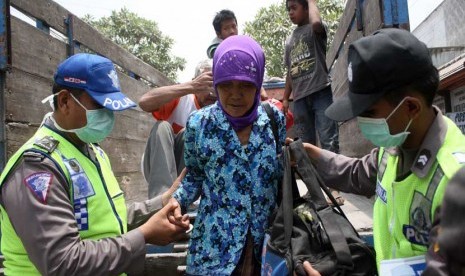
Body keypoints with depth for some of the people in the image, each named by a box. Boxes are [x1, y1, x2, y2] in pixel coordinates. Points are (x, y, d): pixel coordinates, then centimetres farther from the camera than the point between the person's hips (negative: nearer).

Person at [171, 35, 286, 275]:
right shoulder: (198, 123, -9)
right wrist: (177, 200, -13)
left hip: (268, 239, 2)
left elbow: (281, 173, 8)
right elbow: (195, 176, 3)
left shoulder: (274, 118, -4)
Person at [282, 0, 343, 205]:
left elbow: (316, 22, -23)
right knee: (305, 144, 6)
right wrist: (285, 98, 17)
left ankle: (333, 186, -9)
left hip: (320, 92, -6)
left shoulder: (315, 30, 4)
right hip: (300, 98, 6)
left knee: (328, 140, -10)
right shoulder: (289, 41, 22)